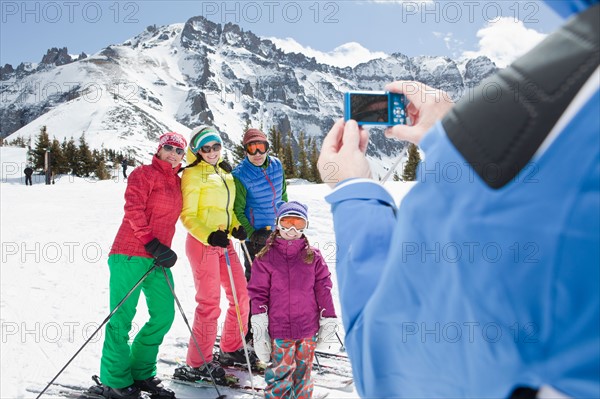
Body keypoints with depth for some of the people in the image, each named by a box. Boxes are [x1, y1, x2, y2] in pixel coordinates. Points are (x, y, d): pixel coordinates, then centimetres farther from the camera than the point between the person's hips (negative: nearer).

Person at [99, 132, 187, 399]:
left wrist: (163, 249, 14)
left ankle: (140, 374, 21)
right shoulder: (144, 174, -3)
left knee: (164, 315, 6)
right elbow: (133, 209, -13)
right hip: (130, 255, -7)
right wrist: (151, 243, -18)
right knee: (122, 317, -2)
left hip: (158, 258, 8)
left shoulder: (178, 182, 18)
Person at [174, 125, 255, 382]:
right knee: (210, 303, -7)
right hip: (201, 243, -8)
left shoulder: (224, 172, 15)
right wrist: (209, 236, -24)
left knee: (241, 296, 10)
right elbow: (187, 216, -10)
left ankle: (231, 349, 27)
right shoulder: (193, 174, -7)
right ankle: (197, 364, 5)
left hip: (223, 242, 8)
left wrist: (236, 227, 2)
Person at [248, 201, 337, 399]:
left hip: (308, 328, 2)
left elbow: (323, 288, 6)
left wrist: (327, 320, 5)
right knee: (281, 372, -1)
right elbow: (258, 293, -2)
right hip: (279, 329, -2)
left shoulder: (313, 256, 3)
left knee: (304, 370, 15)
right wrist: (259, 328, -6)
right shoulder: (265, 258, -2)